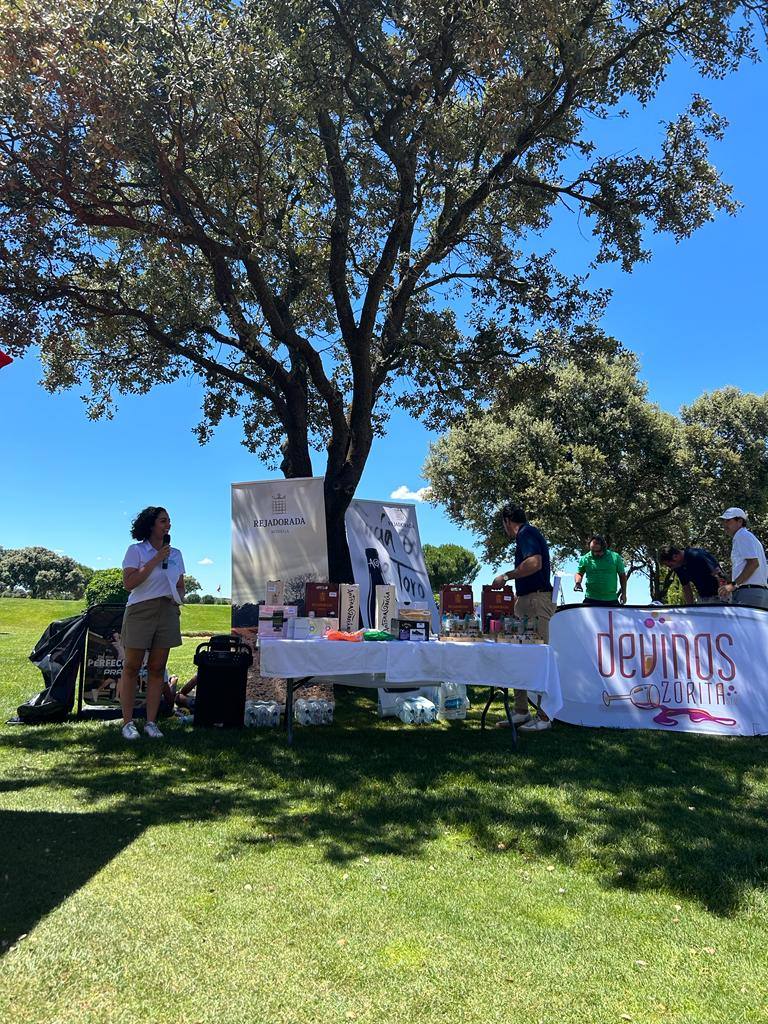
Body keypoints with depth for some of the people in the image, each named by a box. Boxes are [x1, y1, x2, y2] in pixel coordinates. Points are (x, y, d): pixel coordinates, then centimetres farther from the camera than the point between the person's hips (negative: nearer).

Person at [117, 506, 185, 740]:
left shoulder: (175, 554, 13)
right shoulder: (136, 550, -2)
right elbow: (128, 583, -14)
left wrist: (178, 599, 0)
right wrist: (155, 560, -15)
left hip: (168, 612, 4)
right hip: (141, 610, -4)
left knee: (157, 668, 5)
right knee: (131, 667, 1)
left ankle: (151, 722, 11)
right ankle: (128, 722, 8)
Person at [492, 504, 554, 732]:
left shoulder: (526, 533, -9)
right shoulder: (528, 534, 22)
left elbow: (535, 563, -25)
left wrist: (507, 576, -16)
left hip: (536, 601, -11)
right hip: (526, 601, 11)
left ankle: (543, 717, -3)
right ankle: (521, 712, 18)